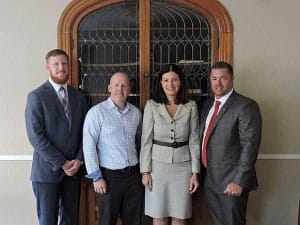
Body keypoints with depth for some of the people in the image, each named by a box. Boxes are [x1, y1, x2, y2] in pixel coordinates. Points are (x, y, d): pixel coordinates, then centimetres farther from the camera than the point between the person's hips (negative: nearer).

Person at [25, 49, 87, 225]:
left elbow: (84, 132, 8)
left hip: (74, 169, 4)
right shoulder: (36, 96, -6)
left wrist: (78, 160, -5)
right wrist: (61, 163, -14)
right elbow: (36, 136, -13)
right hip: (47, 170, -4)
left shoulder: (79, 97, 9)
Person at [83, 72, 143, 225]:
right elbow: (89, 146, -11)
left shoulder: (136, 112, 7)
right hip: (109, 176, -4)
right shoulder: (96, 112, -8)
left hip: (133, 174, 5)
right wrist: (96, 177, -11)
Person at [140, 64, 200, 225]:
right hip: (158, 165, -1)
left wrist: (195, 172, 0)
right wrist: (145, 171, -4)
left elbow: (194, 140, 2)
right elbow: (146, 140, -2)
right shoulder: (152, 105, -3)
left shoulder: (191, 106, 0)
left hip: (183, 166, 1)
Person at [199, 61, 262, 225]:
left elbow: (250, 145, -18)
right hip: (208, 179, 7)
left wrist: (239, 181, -20)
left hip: (231, 181, -7)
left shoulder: (246, 106, -12)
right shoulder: (208, 105, 11)